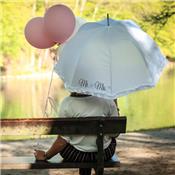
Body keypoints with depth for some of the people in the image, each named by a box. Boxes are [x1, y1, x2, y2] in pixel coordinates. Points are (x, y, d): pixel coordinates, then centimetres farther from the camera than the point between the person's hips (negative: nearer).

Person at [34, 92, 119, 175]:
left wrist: (45, 155, 2)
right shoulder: (108, 100, -13)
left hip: (76, 154, 0)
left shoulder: (67, 102, -16)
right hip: (105, 152, 0)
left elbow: (63, 140, -13)